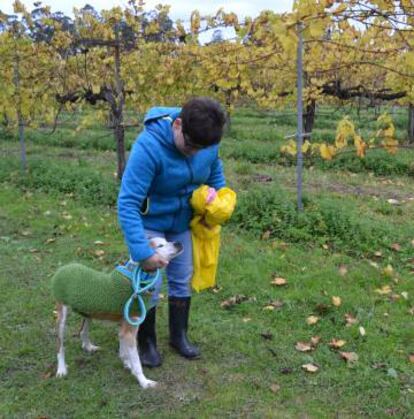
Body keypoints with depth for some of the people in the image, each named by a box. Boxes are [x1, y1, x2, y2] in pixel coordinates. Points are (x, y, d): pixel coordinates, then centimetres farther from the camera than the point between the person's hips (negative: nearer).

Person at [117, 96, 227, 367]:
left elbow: (215, 170, 7)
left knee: (183, 280, 14)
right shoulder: (148, 147, -35)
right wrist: (141, 251, -39)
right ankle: (147, 342, 22)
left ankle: (179, 336, 33)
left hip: (183, 222, 5)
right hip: (150, 223, -5)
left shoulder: (206, 141, -18)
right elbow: (128, 203, -36)